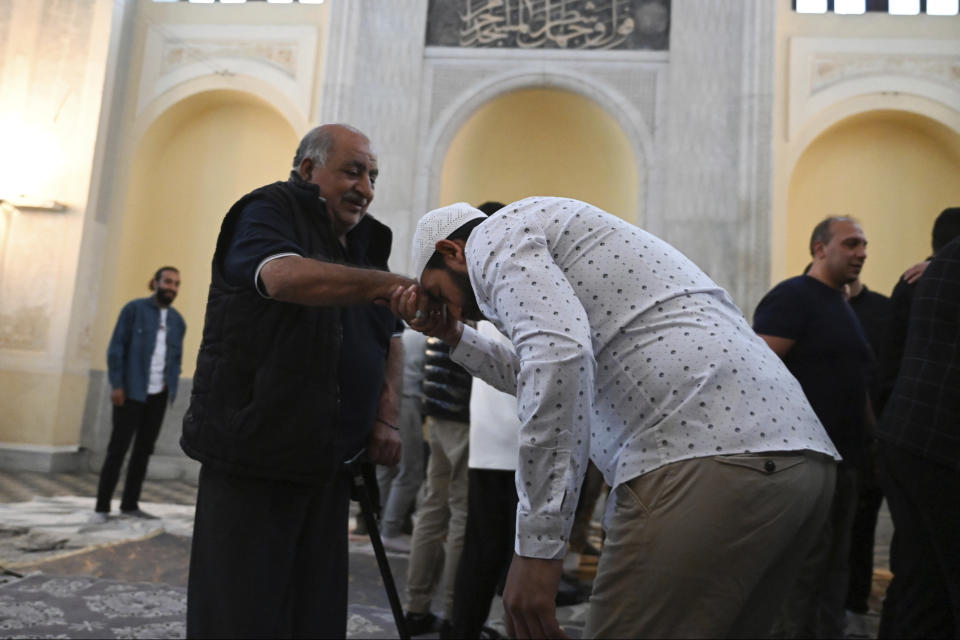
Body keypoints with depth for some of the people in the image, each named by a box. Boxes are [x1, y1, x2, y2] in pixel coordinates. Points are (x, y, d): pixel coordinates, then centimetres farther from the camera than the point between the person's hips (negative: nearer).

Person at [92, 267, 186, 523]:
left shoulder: (178, 321, 11)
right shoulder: (134, 308, -2)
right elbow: (116, 347, -6)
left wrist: (172, 386, 2)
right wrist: (116, 384, -13)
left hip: (159, 394, 5)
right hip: (131, 391, -4)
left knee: (144, 448, 7)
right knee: (118, 447, -2)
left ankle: (130, 504, 15)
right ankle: (102, 507, 5)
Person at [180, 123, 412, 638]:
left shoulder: (365, 243, 14)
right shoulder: (266, 212, -4)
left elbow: (390, 340, 19)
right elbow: (285, 277, -27)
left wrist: (386, 419, 5)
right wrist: (396, 285, -30)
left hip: (327, 465, 6)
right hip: (250, 456, -6)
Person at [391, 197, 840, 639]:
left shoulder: (493, 236, 4)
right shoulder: (555, 243, 32)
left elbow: (559, 355, -17)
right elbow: (544, 378, 42)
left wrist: (536, 546, -17)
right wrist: (454, 336, 38)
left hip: (702, 459, -11)